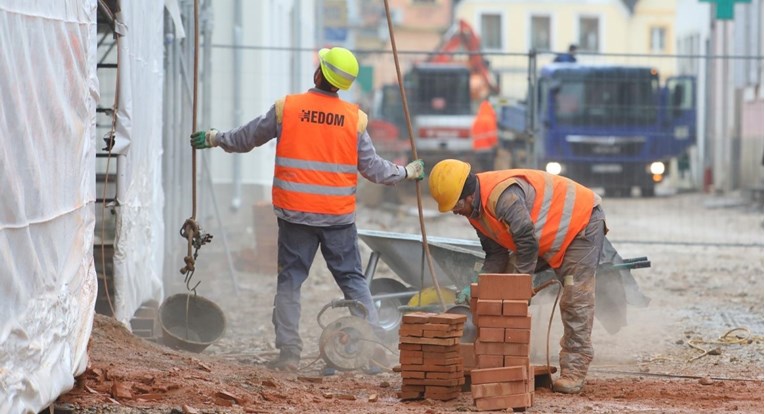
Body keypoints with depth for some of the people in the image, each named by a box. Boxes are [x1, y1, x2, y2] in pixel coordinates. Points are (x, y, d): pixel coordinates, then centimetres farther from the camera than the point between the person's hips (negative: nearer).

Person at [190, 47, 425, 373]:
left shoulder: (286, 109, -4)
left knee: (290, 280, 7)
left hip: (295, 214, -1)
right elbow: (372, 167, 4)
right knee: (352, 279, 9)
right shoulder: (354, 118, -2)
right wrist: (405, 173, 21)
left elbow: (245, 138, 9)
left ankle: (288, 353, 4)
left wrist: (214, 138, 27)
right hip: (339, 215, 1)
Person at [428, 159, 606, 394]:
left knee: (576, 299, -14)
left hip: (582, 221, -10)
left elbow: (527, 243, -33)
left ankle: (573, 371, -13)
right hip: (546, 238, 10)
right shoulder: (475, 210, -3)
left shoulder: (503, 195, -36)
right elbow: (496, 253, 3)